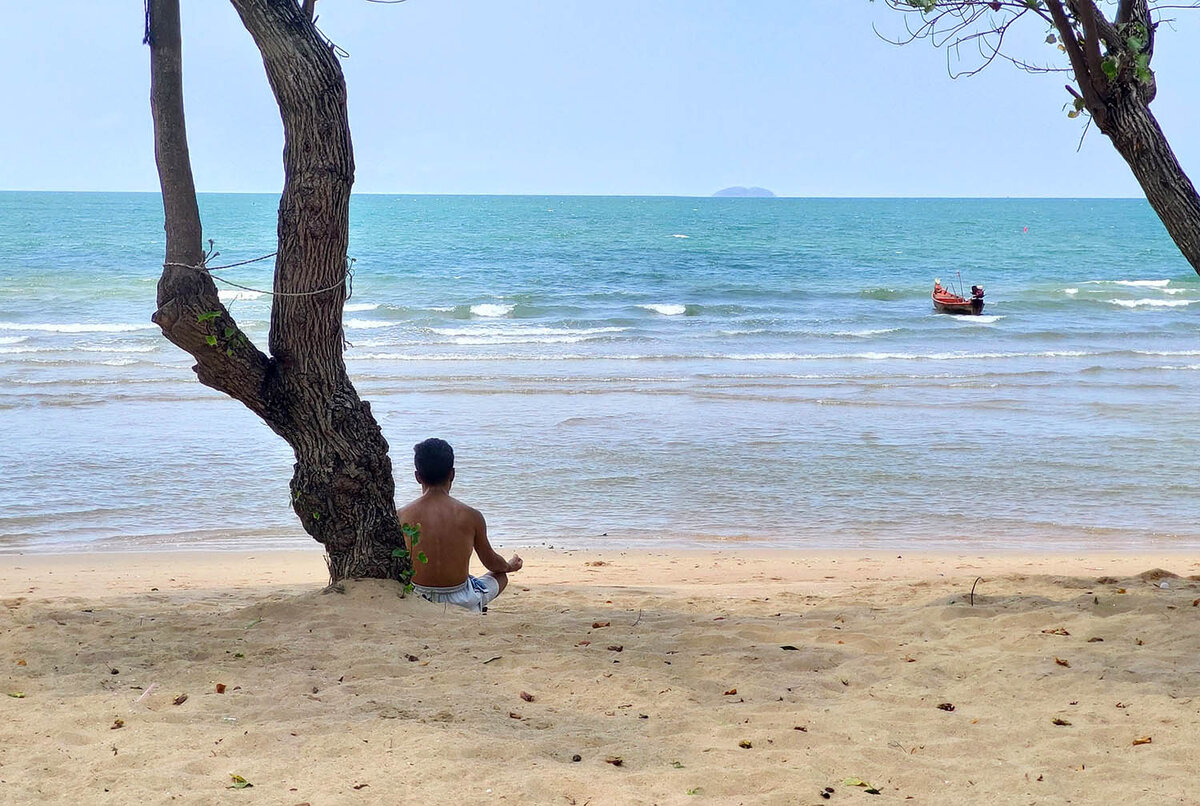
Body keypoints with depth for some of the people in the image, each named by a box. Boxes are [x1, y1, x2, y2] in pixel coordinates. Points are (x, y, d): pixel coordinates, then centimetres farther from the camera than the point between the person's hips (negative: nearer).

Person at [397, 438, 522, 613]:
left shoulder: (401, 516, -9)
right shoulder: (471, 516, -10)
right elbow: (492, 563, 7)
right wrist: (510, 566, 31)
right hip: (462, 604, -1)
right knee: (500, 576, 30)